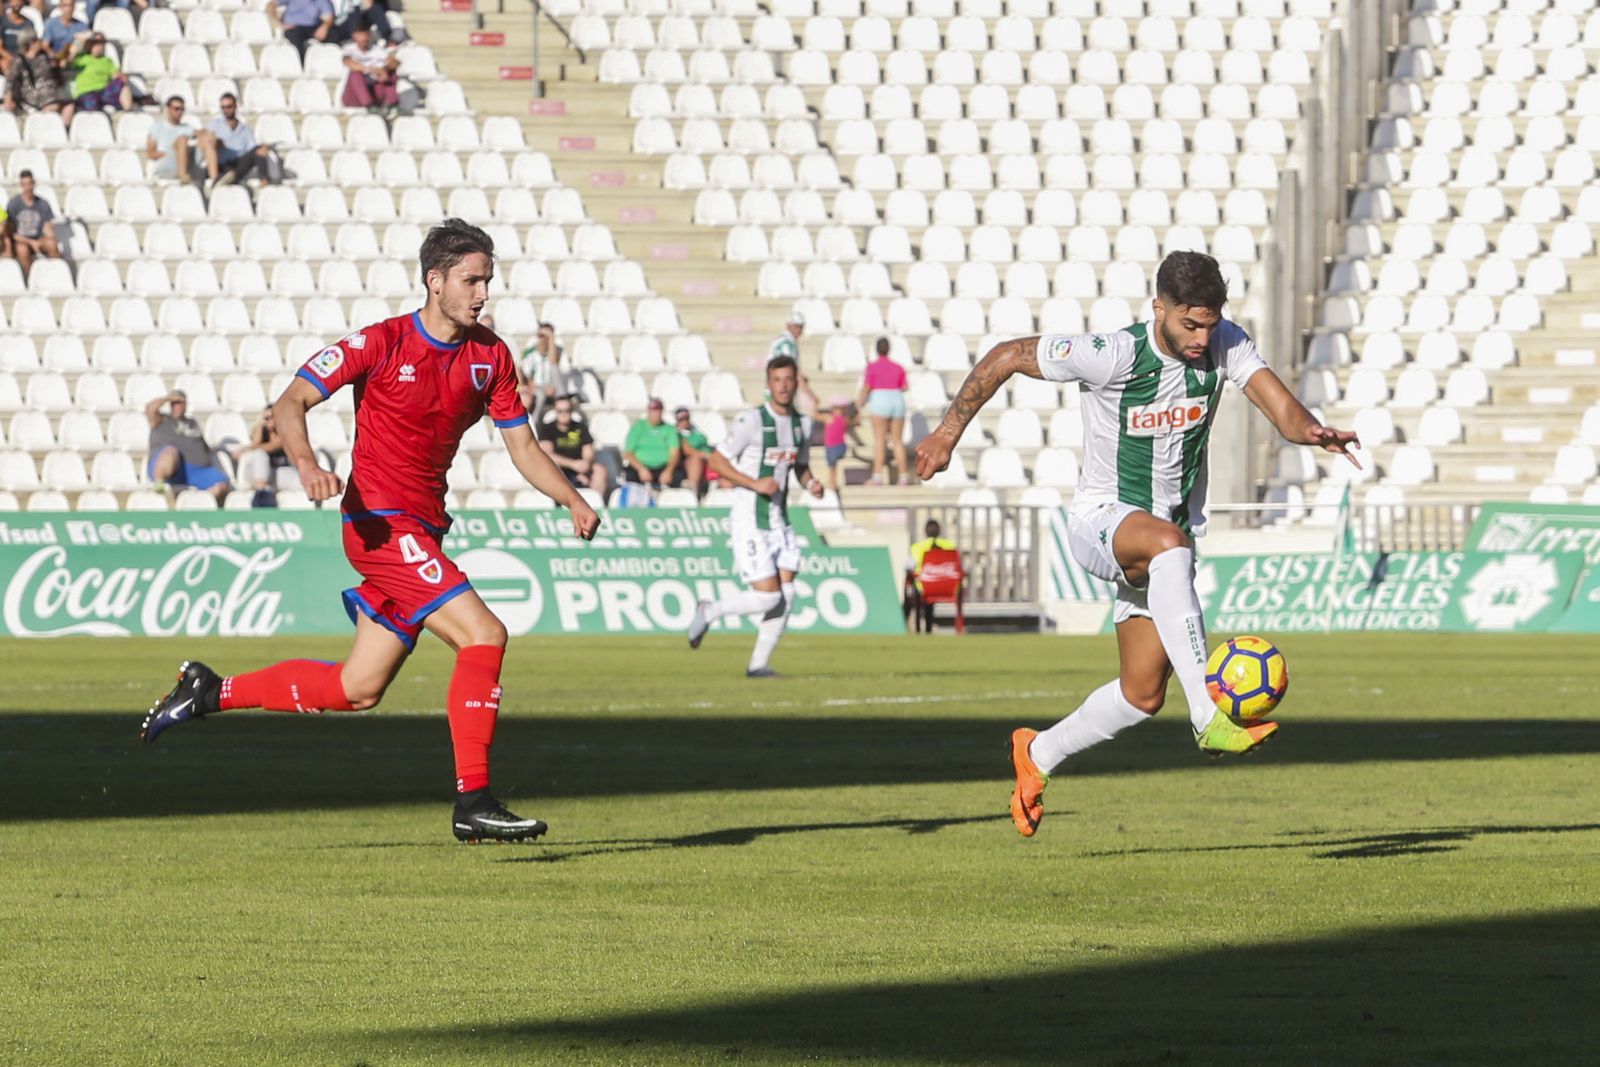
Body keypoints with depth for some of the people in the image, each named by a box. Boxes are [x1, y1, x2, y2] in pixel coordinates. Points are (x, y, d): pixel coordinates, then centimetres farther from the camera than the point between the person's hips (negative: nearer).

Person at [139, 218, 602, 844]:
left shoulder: (490, 356, 7)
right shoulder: (381, 343, -10)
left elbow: (522, 446, 11)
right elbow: (291, 404, -9)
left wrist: (572, 500, -5)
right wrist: (307, 465, -29)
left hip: (424, 529, 7)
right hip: (381, 525, -7)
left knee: (358, 689, 11)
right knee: (483, 635, -20)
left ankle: (209, 692, 26)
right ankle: (473, 803, -18)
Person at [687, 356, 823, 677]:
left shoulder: (803, 423, 8)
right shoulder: (751, 421, -14)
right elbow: (717, 461, -13)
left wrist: (810, 483, 0)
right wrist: (756, 484, -22)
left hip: (779, 521, 7)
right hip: (750, 521, -7)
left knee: (786, 595, -1)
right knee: (768, 596, -12)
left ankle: (758, 664, 10)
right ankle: (709, 611, 12)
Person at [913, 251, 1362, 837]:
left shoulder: (1224, 345, -9)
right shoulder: (1112, 355, -20)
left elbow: (1279, 404, -20)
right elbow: (1006, 356, -10)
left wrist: (1310, 430, -43)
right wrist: (947, 433, -8)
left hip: (1169, 536, 6)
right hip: (1101, 519, -6)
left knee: (1143, 695, 3)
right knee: (1168, 541, -41)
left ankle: (1037, 755, 30)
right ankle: (1209, 717, -49)